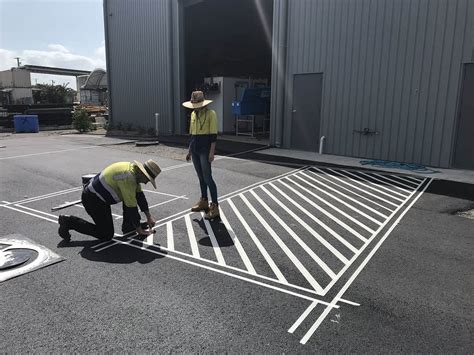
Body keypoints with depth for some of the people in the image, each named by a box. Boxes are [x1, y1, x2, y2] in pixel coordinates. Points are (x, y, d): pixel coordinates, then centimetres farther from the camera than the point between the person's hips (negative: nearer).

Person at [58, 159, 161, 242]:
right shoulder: (128, 177, -26)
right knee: (106, 235, -4)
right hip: (92, 199, -10)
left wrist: (149, 216, 14)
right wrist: (139, 229, -13)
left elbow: (139, 195, 12)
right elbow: (131, 206, -23)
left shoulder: (133, 169, 3)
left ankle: (128, 225, 13)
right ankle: (69, 222, 2)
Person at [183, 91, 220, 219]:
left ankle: (214, 207, -3)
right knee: (201, 177, 14)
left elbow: (213, 135, -13)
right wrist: (190, 150, 18)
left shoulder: (211, 114, -10)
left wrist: (212, 152, -18)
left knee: (207, 178, -8)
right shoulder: (193, 114, 12)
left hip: (205, 150, -7)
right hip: (195, 150, 7)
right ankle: (204, 201, 27)